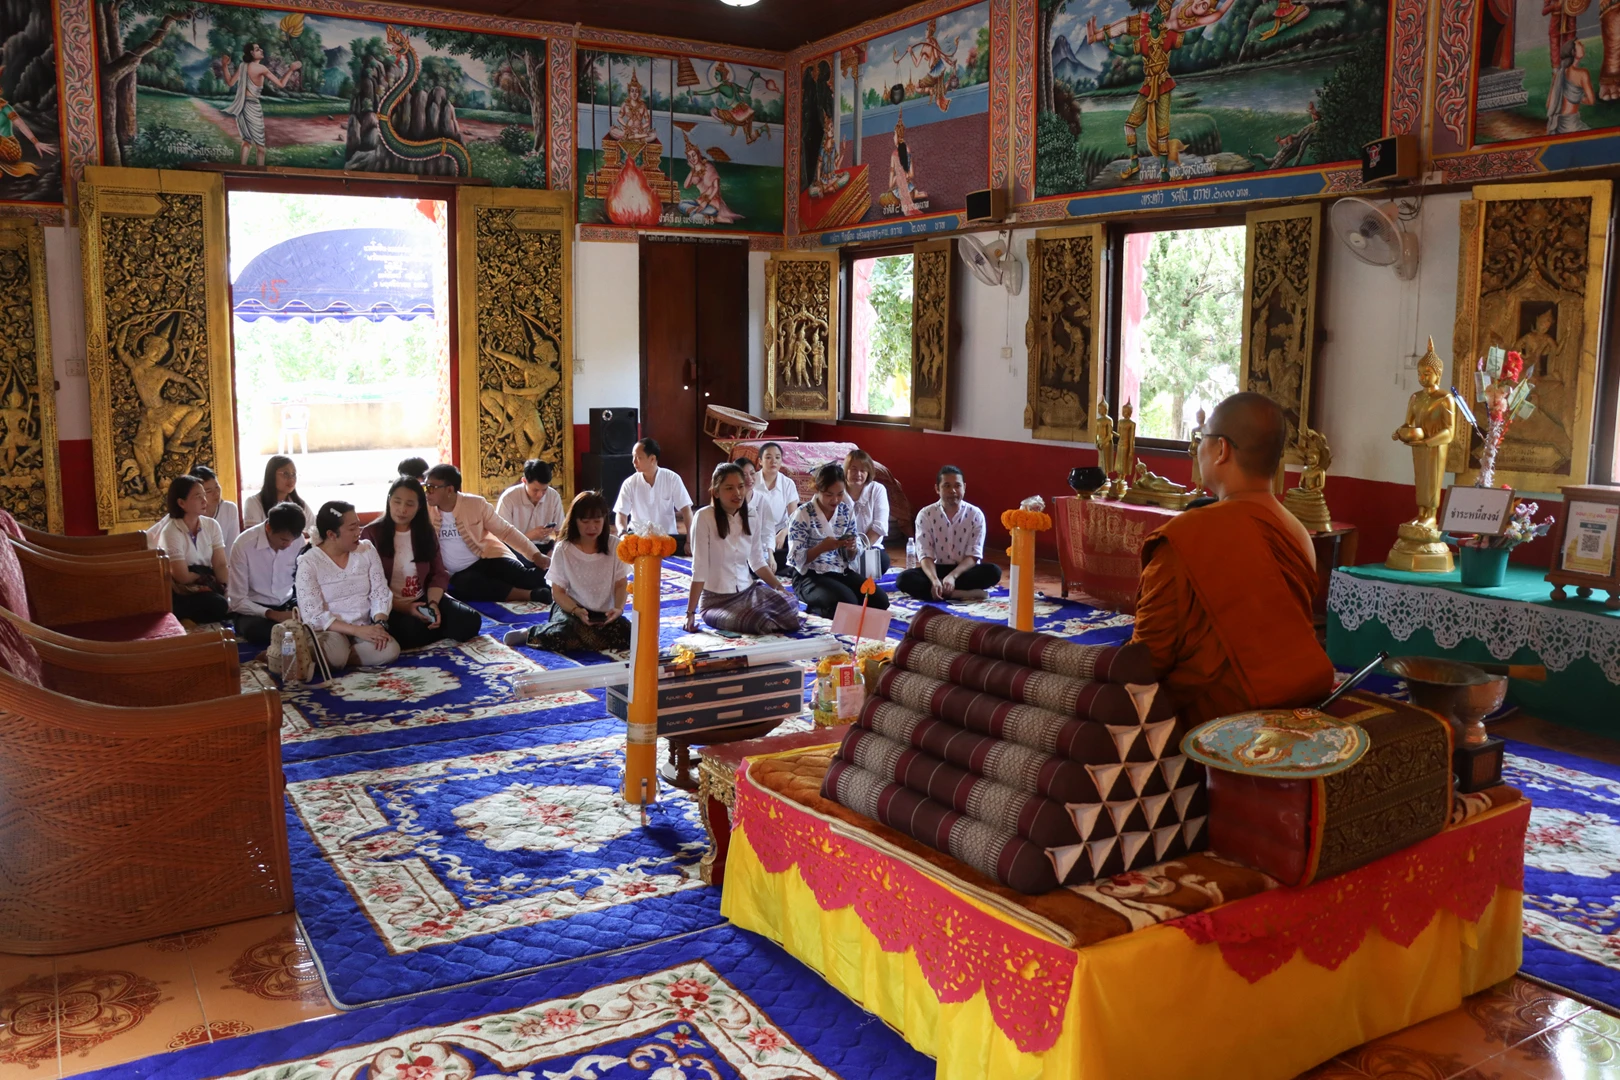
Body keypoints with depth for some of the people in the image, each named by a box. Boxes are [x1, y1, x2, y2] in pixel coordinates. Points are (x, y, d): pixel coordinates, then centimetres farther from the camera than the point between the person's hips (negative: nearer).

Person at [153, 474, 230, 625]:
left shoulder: (212, 525, 1)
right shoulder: (171, 532, -16)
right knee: (219, 605, -31)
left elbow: (221, 565, -7)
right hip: (181, 594, -5)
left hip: (208, 586, 5)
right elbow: (182, 577, -18)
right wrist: (209, 577, -5)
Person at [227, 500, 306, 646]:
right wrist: (272, 614, -29)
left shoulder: (298, 540, -8)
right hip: (253, 610, -4)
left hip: (287, 605, 4)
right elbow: (238, 601, -15)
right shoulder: (243, 545, -19)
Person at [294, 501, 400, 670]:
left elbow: (380, 593, 2)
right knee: (334, 655, -39)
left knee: (390, 650, -28)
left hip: (364, 629, 5)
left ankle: (333, 659, -11)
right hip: (329, 630, -4)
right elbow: (313, 615, -14)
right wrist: (356, 630, -25)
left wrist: (379, 623, -19)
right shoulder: (309, 563, -8)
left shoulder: (367, 550, 5)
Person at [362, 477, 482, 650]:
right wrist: (403, 607, -19)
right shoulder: (371, 533, -6)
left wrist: (433, 603, -14)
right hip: (388, 607, -4)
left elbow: (438, 574, 6)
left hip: (422, 601, 4)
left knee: (470, 621, -17)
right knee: (411, 632, -37)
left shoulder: (426, 532, 8)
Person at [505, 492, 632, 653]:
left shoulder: (615, 546, -4)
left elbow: (621, 584, 2)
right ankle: (532, 633, -2)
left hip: (604, 613, 4)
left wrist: (619, 608, -19)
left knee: (629, 636, -28)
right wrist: (577, 611, -24)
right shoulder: (563, 549, -8)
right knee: (560, 637, -37)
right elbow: (558, 592, -5)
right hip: (571, 608, -3)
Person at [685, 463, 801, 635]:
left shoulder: (751, 516, 4)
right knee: (757, 621, -33)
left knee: (789, 605, -23)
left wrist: (780, 587, -1)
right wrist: (690, 613, -17)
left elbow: (758, 561, 11)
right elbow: (699, 569, -16)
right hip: (716, 599, -5)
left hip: (748, 591, 5)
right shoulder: (704, 517, -15)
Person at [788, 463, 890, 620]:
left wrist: (852, 548, -15)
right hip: (810, 576, -6)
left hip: (841, 571, 6)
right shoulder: (803, 514, -12)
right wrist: (821, 548, -29)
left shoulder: (847, 510, 4)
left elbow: (852, 555, 10)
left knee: (880, 601, -12)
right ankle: (816, 609, -1)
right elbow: (796, 559, -14)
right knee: (846, 603, -31)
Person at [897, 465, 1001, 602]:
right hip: (937, 569, 1)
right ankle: (963, 594, -34)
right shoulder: (925, 515, -6)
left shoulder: (976, 515, -6)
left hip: (964, 570, -1)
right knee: (904, 579, -29)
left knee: (993, 571, -30)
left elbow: (973, 556, -12)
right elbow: (925, 555, -12)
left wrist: (952, 576, -30)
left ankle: (943, 591, -29)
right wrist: (934, 580, -33)